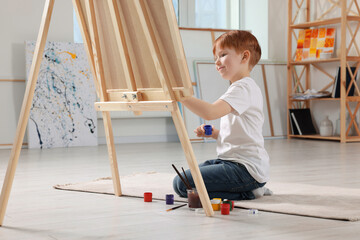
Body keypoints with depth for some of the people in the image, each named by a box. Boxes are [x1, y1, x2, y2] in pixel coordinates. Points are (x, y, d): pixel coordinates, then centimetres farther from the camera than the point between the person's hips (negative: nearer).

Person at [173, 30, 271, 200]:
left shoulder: (243, 88, -15)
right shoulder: (242, 87, 19)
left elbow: (210, 112, -32)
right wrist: (213, 133, 10)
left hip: (247, 169, -11)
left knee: (182, 184, -16)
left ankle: (246, 193, -8)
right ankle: (249, 187, 10)